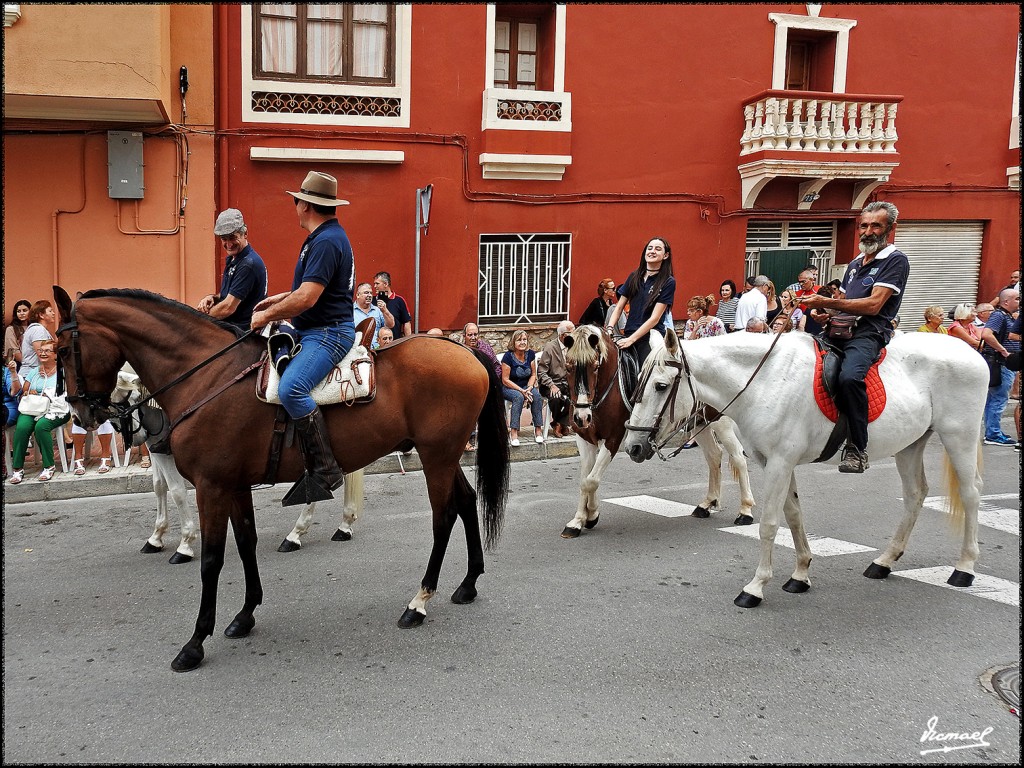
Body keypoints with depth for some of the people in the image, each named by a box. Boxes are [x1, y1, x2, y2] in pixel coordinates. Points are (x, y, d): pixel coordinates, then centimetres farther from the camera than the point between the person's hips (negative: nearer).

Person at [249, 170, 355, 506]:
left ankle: (325, 470, -27)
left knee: (290, 388, -32)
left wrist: (266, 316, -14)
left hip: (329, 333, -12)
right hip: (311, 331, 12)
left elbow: (307, 299, -25)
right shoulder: (325, 237, 17)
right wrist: (278, 299, 22)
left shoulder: (326, 242, -18)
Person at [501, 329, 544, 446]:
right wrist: (521, 391, -21)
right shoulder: (508, 356, -15)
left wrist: (529, 387, -12)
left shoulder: (530, 354, 0)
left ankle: (537, 430, -21)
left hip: (525, 386, 4)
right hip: (508, 388, -4)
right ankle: (513, 432, -33)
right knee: (518, 397, -35)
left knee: (537, 395, -26)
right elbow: (505, 380, -15)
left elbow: (533, 374, 8)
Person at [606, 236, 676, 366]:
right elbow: (619, 307, 13)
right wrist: (609, 329, -4)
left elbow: (655, 318, -9)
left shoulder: (668, 282, -2)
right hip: (628, 336, 4)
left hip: (651, 337, -4)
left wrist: (631, 339, -16)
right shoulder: (634, 277, 12)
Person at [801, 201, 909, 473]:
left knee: (849, 376, -36)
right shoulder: (855, 264, 24)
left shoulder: (895, 260, -1)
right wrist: (824, 313, 7)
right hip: (840, 330, 9)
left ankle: (857, 448, -25)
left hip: (869, 333, -9)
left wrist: (826, 302, -14)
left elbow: (873, 305, -12)